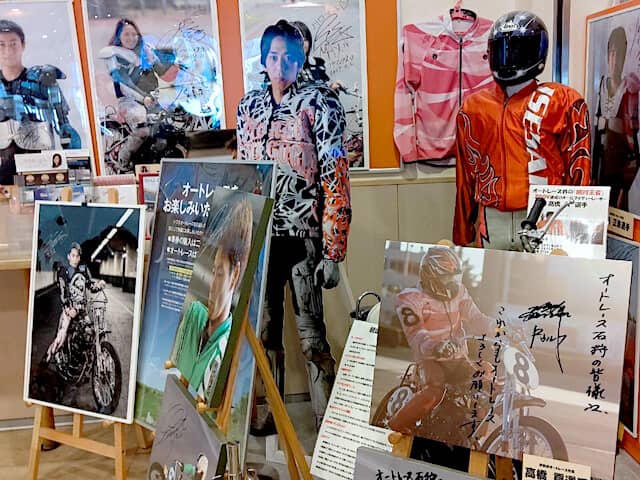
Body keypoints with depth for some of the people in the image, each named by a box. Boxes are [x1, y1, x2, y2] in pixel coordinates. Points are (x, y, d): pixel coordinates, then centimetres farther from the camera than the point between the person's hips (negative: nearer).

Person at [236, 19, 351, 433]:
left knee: (312, 338, -1)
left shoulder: (319, 104, -4)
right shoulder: (249, 107, 11)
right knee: (264, 331, 14)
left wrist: (333, 253, -13)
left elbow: (337, 182, -9)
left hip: (303, 238, -5)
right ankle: (270, 412, 31)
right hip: (259, 236, 5)